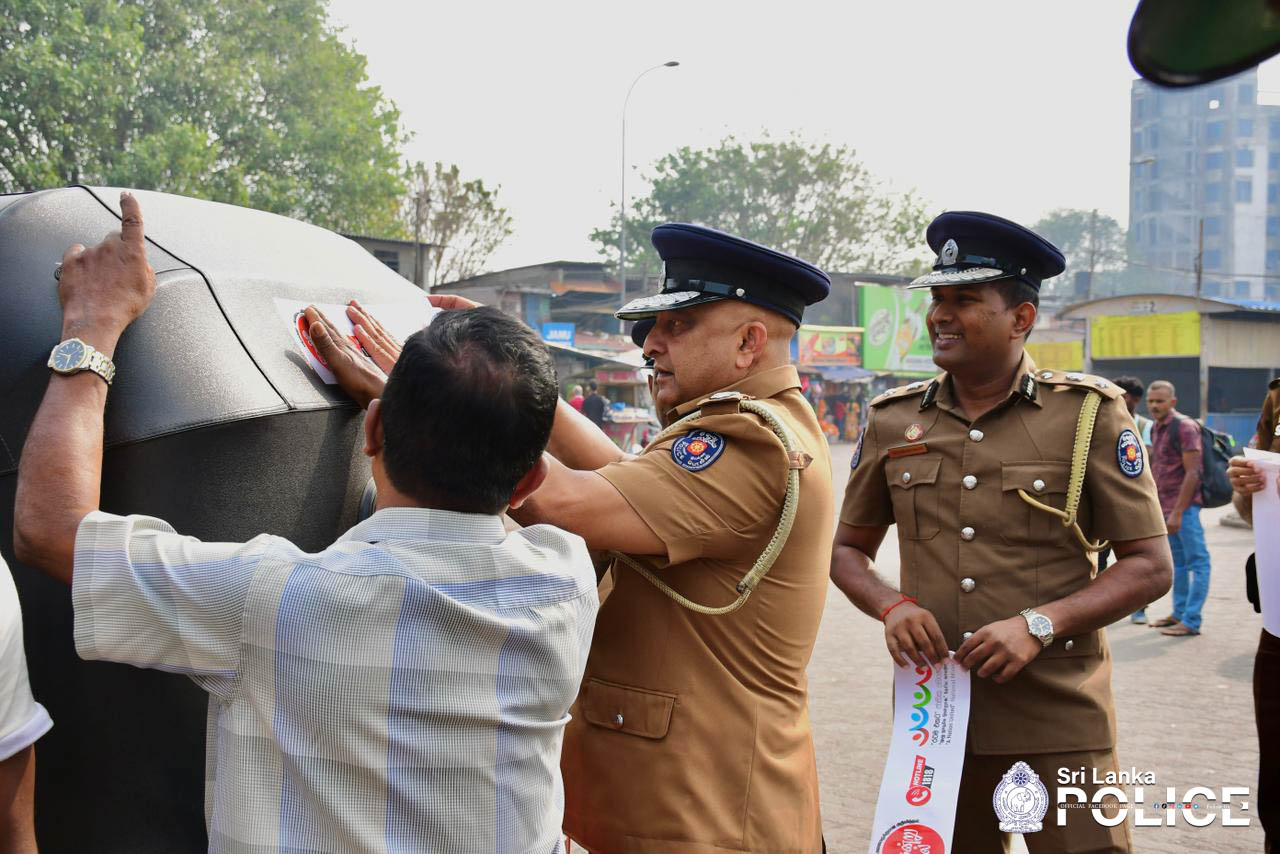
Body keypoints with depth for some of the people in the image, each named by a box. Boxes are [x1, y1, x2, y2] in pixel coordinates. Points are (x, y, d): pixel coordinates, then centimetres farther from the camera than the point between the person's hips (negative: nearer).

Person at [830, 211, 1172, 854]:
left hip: (1058, 724, -2)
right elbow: (847, 549, 14)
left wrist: (1039, 624, -17)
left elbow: (1150, 566, -3)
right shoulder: (893, 420, 5)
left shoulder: (1089, 413, -3)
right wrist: (891, 606, -7)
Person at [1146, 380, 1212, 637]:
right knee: (1177, 560, 15)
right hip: (1164, 505, 9)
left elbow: (1192, 473, -16)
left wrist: (1178, 512, -19)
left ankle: (1191, 621, -5)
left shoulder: (1184, 427, -12)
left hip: (1183, 505, -9)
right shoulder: (1156, 428, 13)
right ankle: (1179, 613, 23)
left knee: (1197, 561, -4)